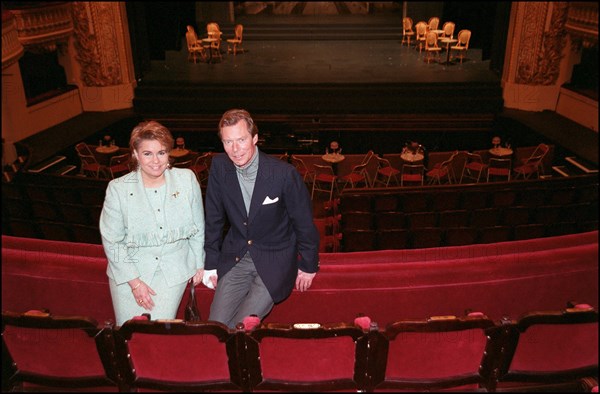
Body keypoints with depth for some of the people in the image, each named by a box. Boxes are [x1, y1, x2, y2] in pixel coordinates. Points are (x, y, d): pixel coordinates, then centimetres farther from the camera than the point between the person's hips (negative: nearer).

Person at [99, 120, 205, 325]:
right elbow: (112, 241, -4)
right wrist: (134, 281, -8)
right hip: (129, 269, 0)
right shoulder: (118, 189, -8)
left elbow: (198, 226, 6)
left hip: (173, 270, 0)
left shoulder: (187, 179, -5)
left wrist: (199, 264, 9)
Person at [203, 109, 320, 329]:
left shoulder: (284, 173, -18)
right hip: (234, 259, 4)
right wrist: (211, 264, 7)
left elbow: (304, 222, -7)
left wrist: (308, 266, 1)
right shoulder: (219, 167, -6)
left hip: (275, 263, -3)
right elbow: (214, 219, 4)